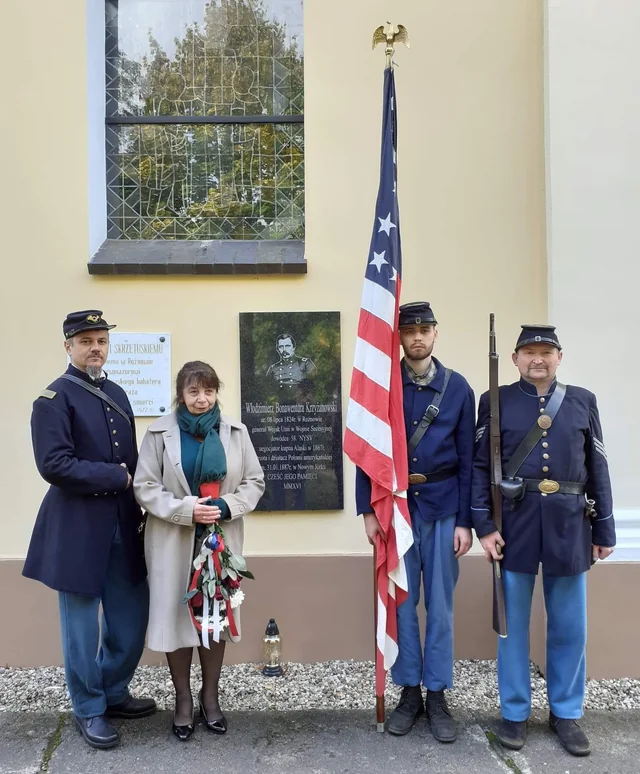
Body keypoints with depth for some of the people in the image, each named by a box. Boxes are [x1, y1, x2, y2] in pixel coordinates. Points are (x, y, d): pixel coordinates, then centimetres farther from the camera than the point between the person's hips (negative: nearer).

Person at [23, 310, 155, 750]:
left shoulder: (117, 394, 12)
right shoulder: (54, 398, -9)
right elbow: (54, 465, -20)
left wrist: (139, 503, 4)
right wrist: (117, 476, -16)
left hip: (123, 526, 7)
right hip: (78, 529, -6)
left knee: (132, 621, 14)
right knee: (83, 626, 8)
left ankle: (114, 693, 36)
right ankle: (89, 711, 27)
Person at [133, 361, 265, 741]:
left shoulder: (235, 431, 1)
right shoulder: (160, 432, -5)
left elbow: (255, 481, 2)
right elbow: (145, 487, -7)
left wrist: (227, 506, -15)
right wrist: (186, 509, -19)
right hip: (174, 540, -1)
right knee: (176, 614, 5)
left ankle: (210, 695, 30)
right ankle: (184, 700, 25)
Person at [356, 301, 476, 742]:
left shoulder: (458, 387, 0)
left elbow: (467, 459, 1)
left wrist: (464, 521, -3)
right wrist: (369, 510, -5)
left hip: (443, 509, 0)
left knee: (440, 604, 8)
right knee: (401, 603, 9)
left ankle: (437, 696, 23)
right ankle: (409, 692, 24)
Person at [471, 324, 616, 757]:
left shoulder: (583, 402, 7)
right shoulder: (496, 402, 1)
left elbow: (597, 469, 7)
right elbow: (480, 467, -2)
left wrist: (604, 530, 6)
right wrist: (484, 525, -9)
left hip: (569, 526, 2)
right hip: (514, 523, -2)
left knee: (570, 626, 11)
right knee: (513, 623, 8)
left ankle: (566, 713, 29)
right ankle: (515, 712, 24)